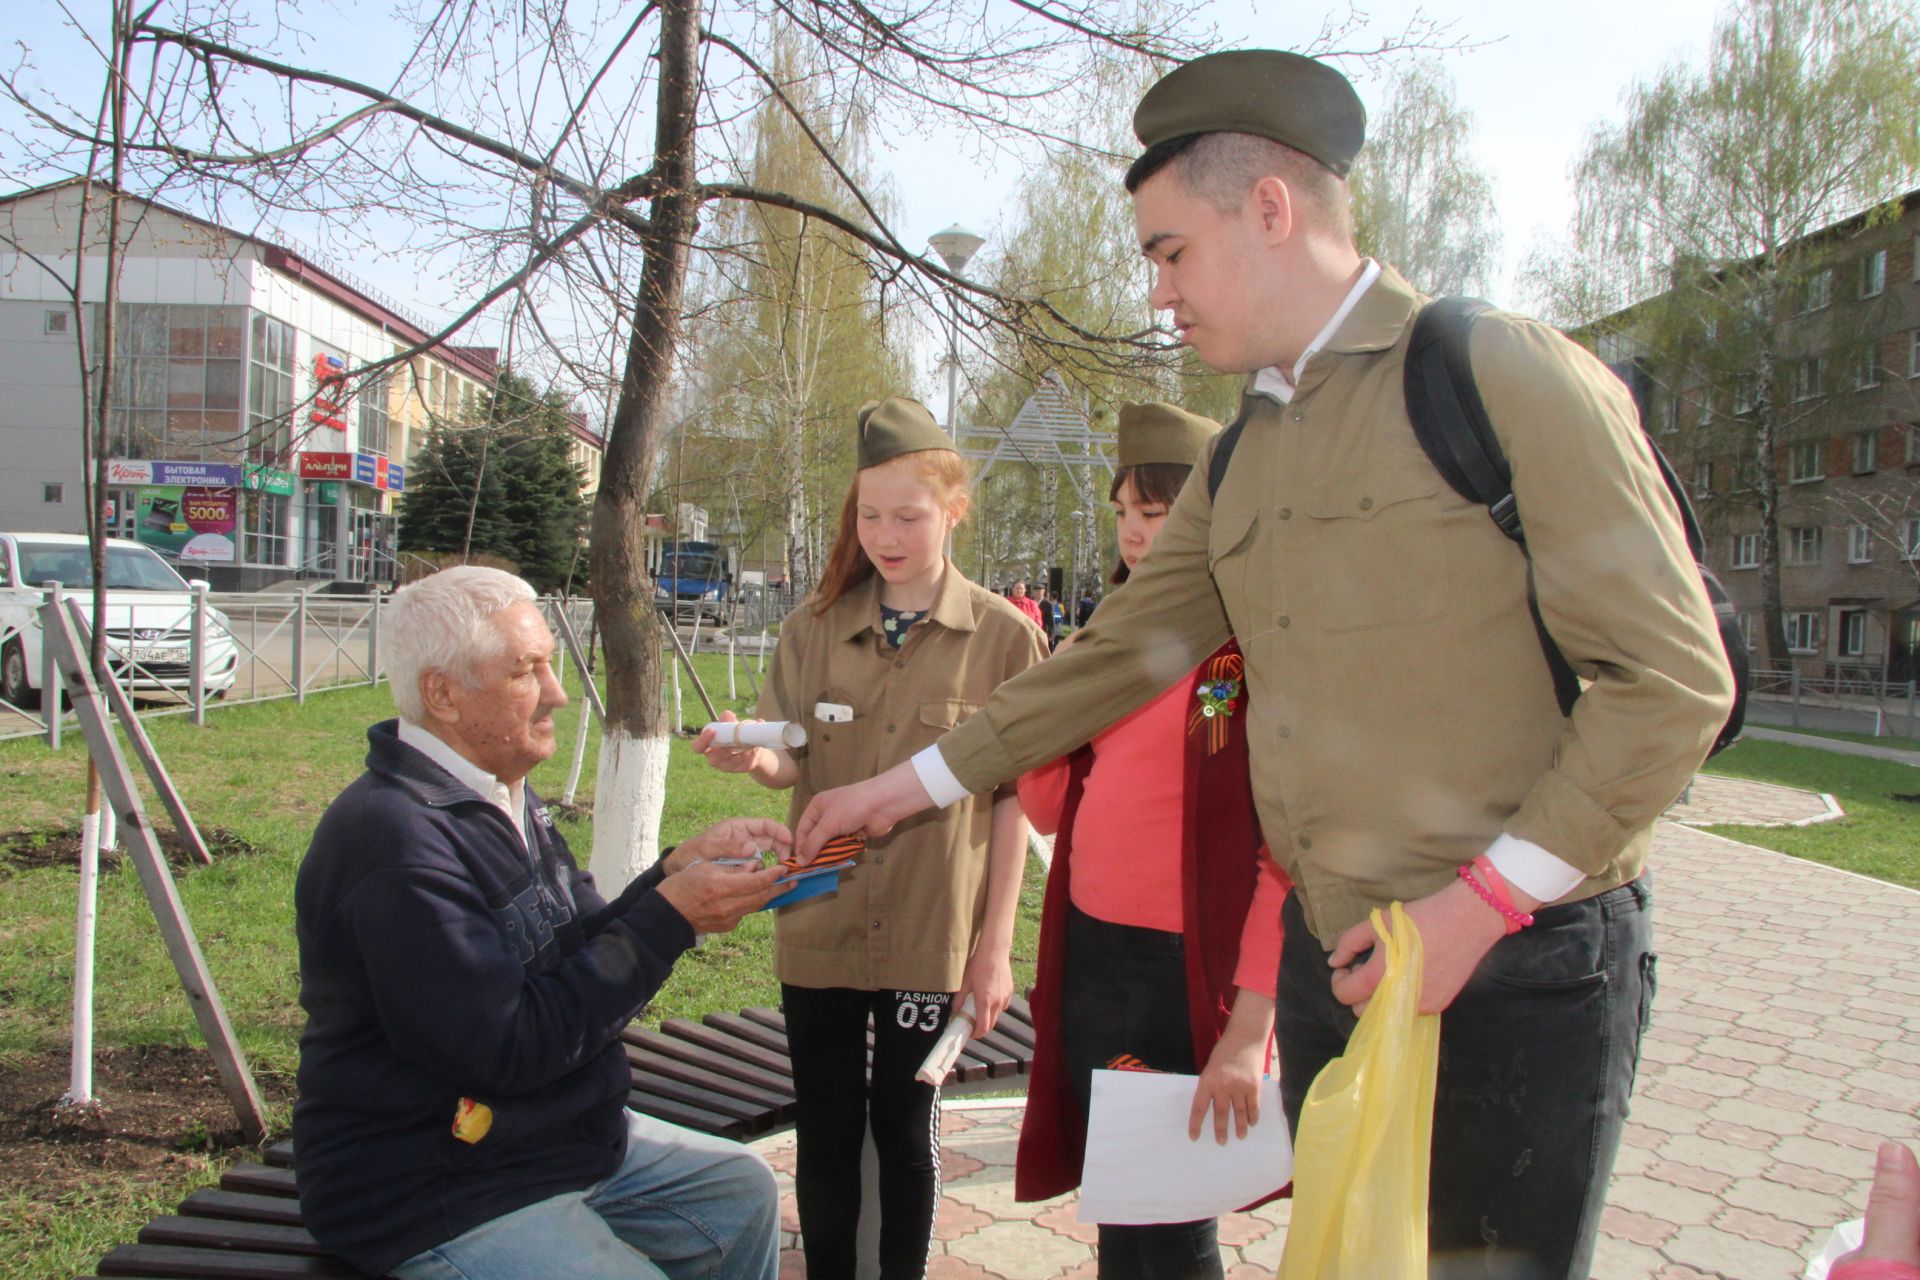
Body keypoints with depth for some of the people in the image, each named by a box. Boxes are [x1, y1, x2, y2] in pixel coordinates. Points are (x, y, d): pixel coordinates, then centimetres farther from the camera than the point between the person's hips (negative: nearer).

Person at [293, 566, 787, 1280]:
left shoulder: (500, 797, 7)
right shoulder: (396, 842, -26)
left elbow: (582, 953, 7)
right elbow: (510, 1046, -26)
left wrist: (682, 868, -8)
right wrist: (669, 918, -23)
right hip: (430, 1197, -10)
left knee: (740, 1193, 15)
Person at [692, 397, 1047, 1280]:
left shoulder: (1002, 637, -5)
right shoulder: (816, 628, 2)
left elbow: (1012, 800, -3)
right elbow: (793, 767, 2)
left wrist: (995, 945, -5)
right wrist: (755, 759, -22)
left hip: (930, 934, -2)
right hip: (820, 925, 2)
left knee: (905, 1124, 11)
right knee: (824, 1129, 13)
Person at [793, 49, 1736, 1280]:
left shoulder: (1503, 371, -11)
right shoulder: (1240, 461, 12)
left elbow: (1672, 676, -13)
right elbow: (1120, 653, 15)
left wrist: (1486, 902, -17)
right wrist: (914, 782, 14)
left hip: (1520, 962, -6)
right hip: (1333, 957, 7)